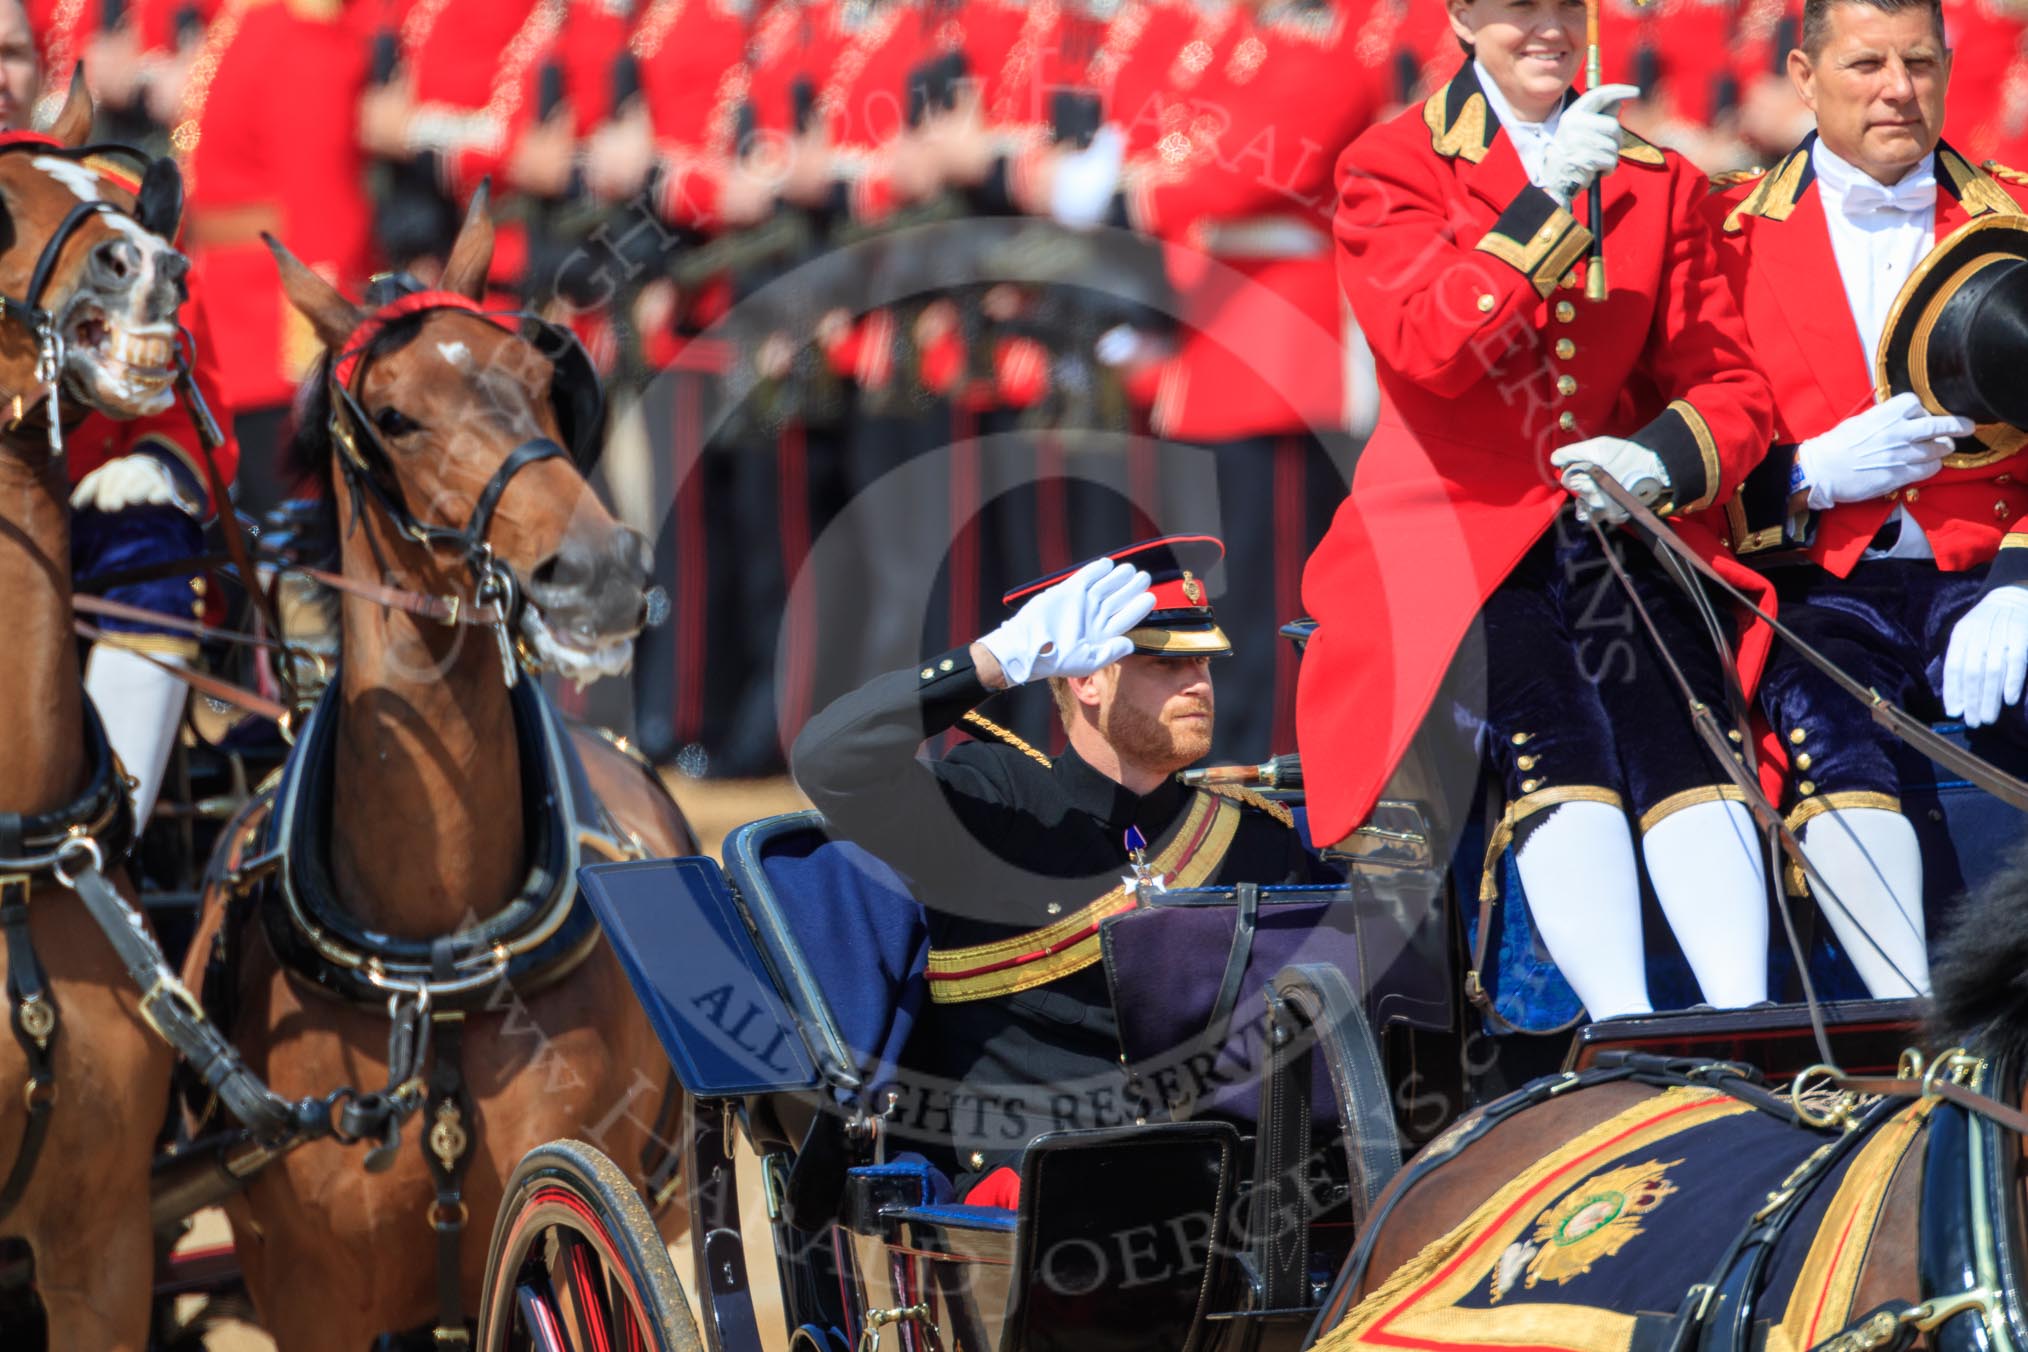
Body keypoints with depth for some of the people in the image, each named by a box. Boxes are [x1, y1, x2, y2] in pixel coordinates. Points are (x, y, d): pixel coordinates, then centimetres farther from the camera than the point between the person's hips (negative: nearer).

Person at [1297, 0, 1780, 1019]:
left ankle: (1747, 1028, -35)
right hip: (1452, 533, -3)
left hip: (1609, 528, 3)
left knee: (1679, 733, -24)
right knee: (1556, 742, -27)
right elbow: (1428, 349, -13)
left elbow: (1729, 383, 9)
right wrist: (1546, 199, -20)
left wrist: (1662, 461, -13)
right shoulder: (1392, 168, 4)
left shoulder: (1657, 182, 15)